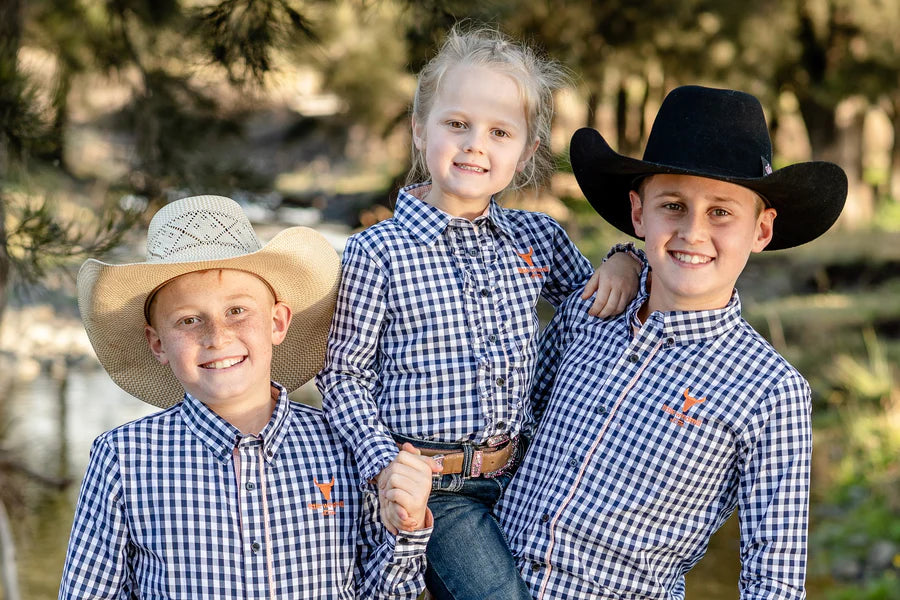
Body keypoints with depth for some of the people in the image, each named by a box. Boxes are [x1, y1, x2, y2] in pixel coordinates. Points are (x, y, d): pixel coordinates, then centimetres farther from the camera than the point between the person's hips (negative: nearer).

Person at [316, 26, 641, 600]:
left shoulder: (539, 238, 3)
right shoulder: (378, 252, -9)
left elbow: (593, 307, 19)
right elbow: (344, 375, -5)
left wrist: (623, 265, -2)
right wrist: (385, 467, -15)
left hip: (519, 476, 5)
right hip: (432, 488, -5)